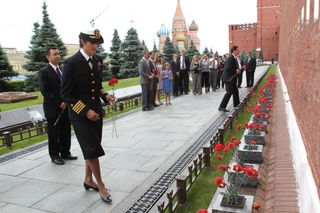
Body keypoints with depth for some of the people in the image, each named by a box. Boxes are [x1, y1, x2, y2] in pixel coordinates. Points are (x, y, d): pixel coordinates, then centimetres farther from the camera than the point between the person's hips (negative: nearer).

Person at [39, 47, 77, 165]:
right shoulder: (44, 72, -6)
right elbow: (44, 91, -13)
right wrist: (59, 103, -16)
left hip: (65, 107, 6)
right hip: (52, 108, -5)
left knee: (66, 132, 11)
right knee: (54, 134, 5)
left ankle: (65, 153, 25)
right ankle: (54, 156, 17)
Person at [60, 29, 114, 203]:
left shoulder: (97, 61, 6)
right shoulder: (71, 63, -14)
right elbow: (66, 94, -14)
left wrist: (105, 96, -2)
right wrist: (85, 111, -20)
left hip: (96, 110, 6)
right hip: (79, 113, -6)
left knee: (91, 148, 14)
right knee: (93, 149, -6)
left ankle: (88, 180, 30)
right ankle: (100, 185, 9)